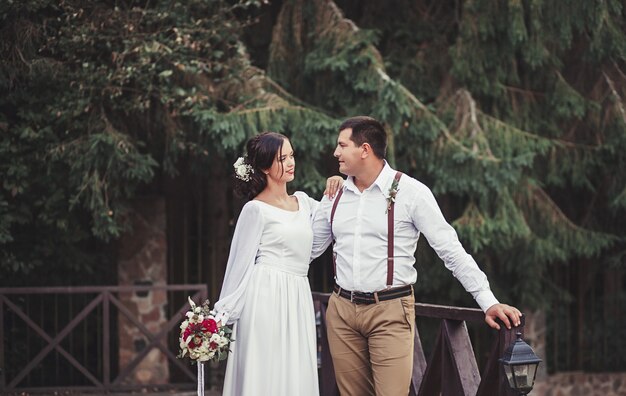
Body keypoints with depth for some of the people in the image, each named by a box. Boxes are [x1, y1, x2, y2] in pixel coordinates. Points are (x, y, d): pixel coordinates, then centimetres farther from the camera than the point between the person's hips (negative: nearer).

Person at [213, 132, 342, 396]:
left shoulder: (303, 202, 15)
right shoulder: (256, 210, -3)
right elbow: (240, 264, -2)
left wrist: (335, 191, 10)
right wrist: (223, 314, -4)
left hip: (297, 300, 6)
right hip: (267, 297, -6)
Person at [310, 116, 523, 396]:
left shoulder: (410, 192, -7)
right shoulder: (335, 195, 8)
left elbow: (451, 250, -8)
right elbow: (309, 248, 19)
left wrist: (488, 302, -13)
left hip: (391, 311, -5)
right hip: (341, 309, 5)